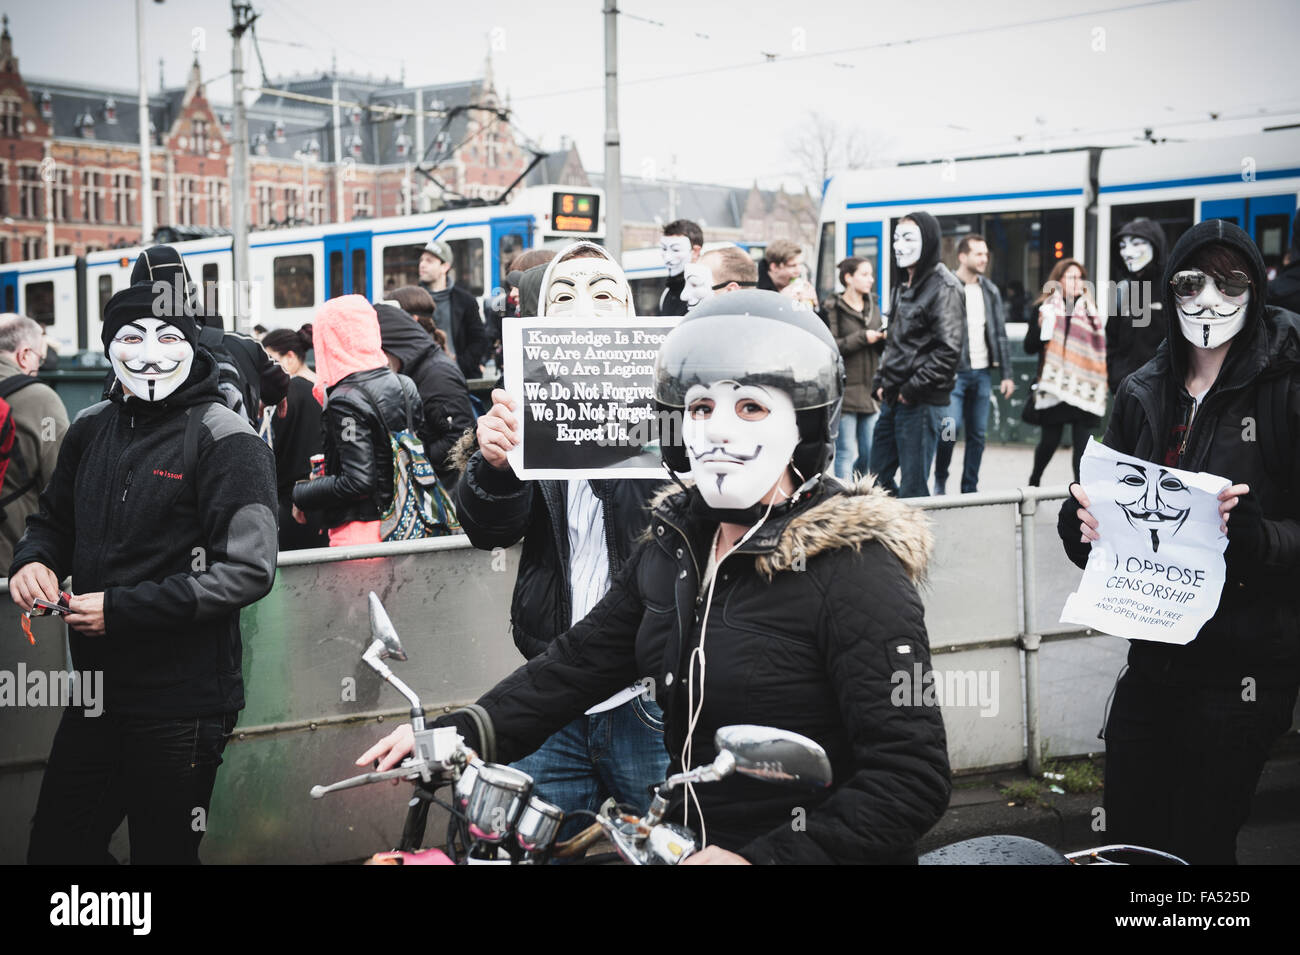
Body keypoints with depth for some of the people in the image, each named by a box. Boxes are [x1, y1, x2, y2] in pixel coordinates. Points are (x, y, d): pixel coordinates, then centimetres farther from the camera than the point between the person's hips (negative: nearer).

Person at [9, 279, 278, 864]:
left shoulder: (225, 441, -11)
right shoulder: (90, 431, 9)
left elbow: (247, 570, -18)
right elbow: (52, 520, 23)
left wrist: (121, 609, -19)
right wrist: (33, 560, -2)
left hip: (181, 705, -6)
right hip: (95, 693, 6)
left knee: (164, 852, 7)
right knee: (55, 849, 15)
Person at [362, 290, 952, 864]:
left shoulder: (856, 568, -17)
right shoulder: (674, 547, 6)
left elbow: (912, 777, -21)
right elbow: (581, 658, 10)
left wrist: (764, 858, -27)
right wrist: (455, 734, 1)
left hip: (803, 853, -6)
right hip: (687, 843, 6)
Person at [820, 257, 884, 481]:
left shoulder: (872, 307, 16)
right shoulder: (832, 309, -5)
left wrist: (885, 338, -1)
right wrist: (862, 338, -14)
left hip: (870, 391, 6)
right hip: (845, 391, -6)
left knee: (870, 454, 8)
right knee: (846, 452, -4)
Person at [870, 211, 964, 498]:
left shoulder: (944, 287, -11)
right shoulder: (903, 285, 16)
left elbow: (949, 349, -19)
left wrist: (912, 389, -16)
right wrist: (882, 383, 13)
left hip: (922, 401, -9)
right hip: (893, 398, 9)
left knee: (912, 488, -4)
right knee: (878, 476, 13)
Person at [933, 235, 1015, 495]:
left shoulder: (990, 291, 12)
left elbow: (1000, 334, 14)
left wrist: (1006, 374, 9)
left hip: (982, 373, 5)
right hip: (953, 373, -5)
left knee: (977, 434, 7)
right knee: (950, 429, -12)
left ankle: (970, 489, 16)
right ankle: (940, 480, 10)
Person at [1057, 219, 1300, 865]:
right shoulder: (1142, 394, 6)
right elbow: (1095, 510, 10)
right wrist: (1084, 525, -12)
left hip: (1243, 668, -5)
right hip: (1154, 658, 5)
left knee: (1197, 847, 3)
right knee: (1125, 839, 13)